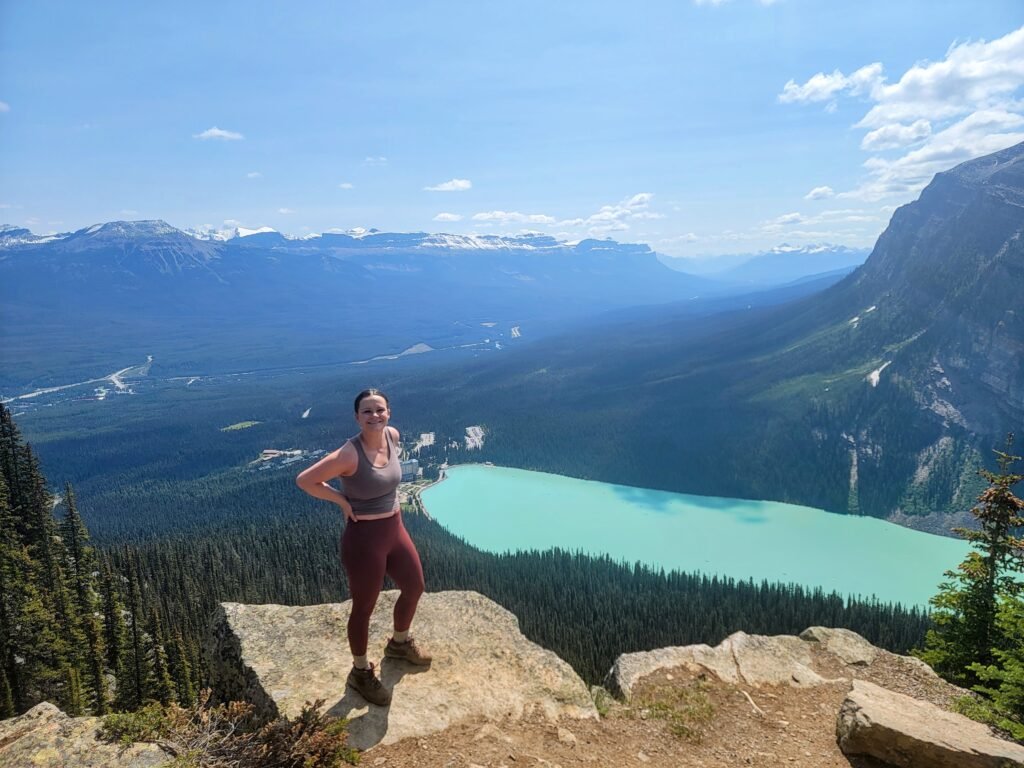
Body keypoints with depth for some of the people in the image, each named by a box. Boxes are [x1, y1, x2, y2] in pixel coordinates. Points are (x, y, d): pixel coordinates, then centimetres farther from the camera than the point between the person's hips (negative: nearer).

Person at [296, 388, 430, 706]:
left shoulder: (392, 435, -4)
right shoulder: (349, 454, -26)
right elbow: (304, 480, -21)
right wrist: (342, 500, -15)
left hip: (395, 529, 8)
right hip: (364, 537, -8)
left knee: (414, 587, 24)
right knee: (364, 607, 11)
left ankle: (399, 643, 52)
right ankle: (360, 672, 36)